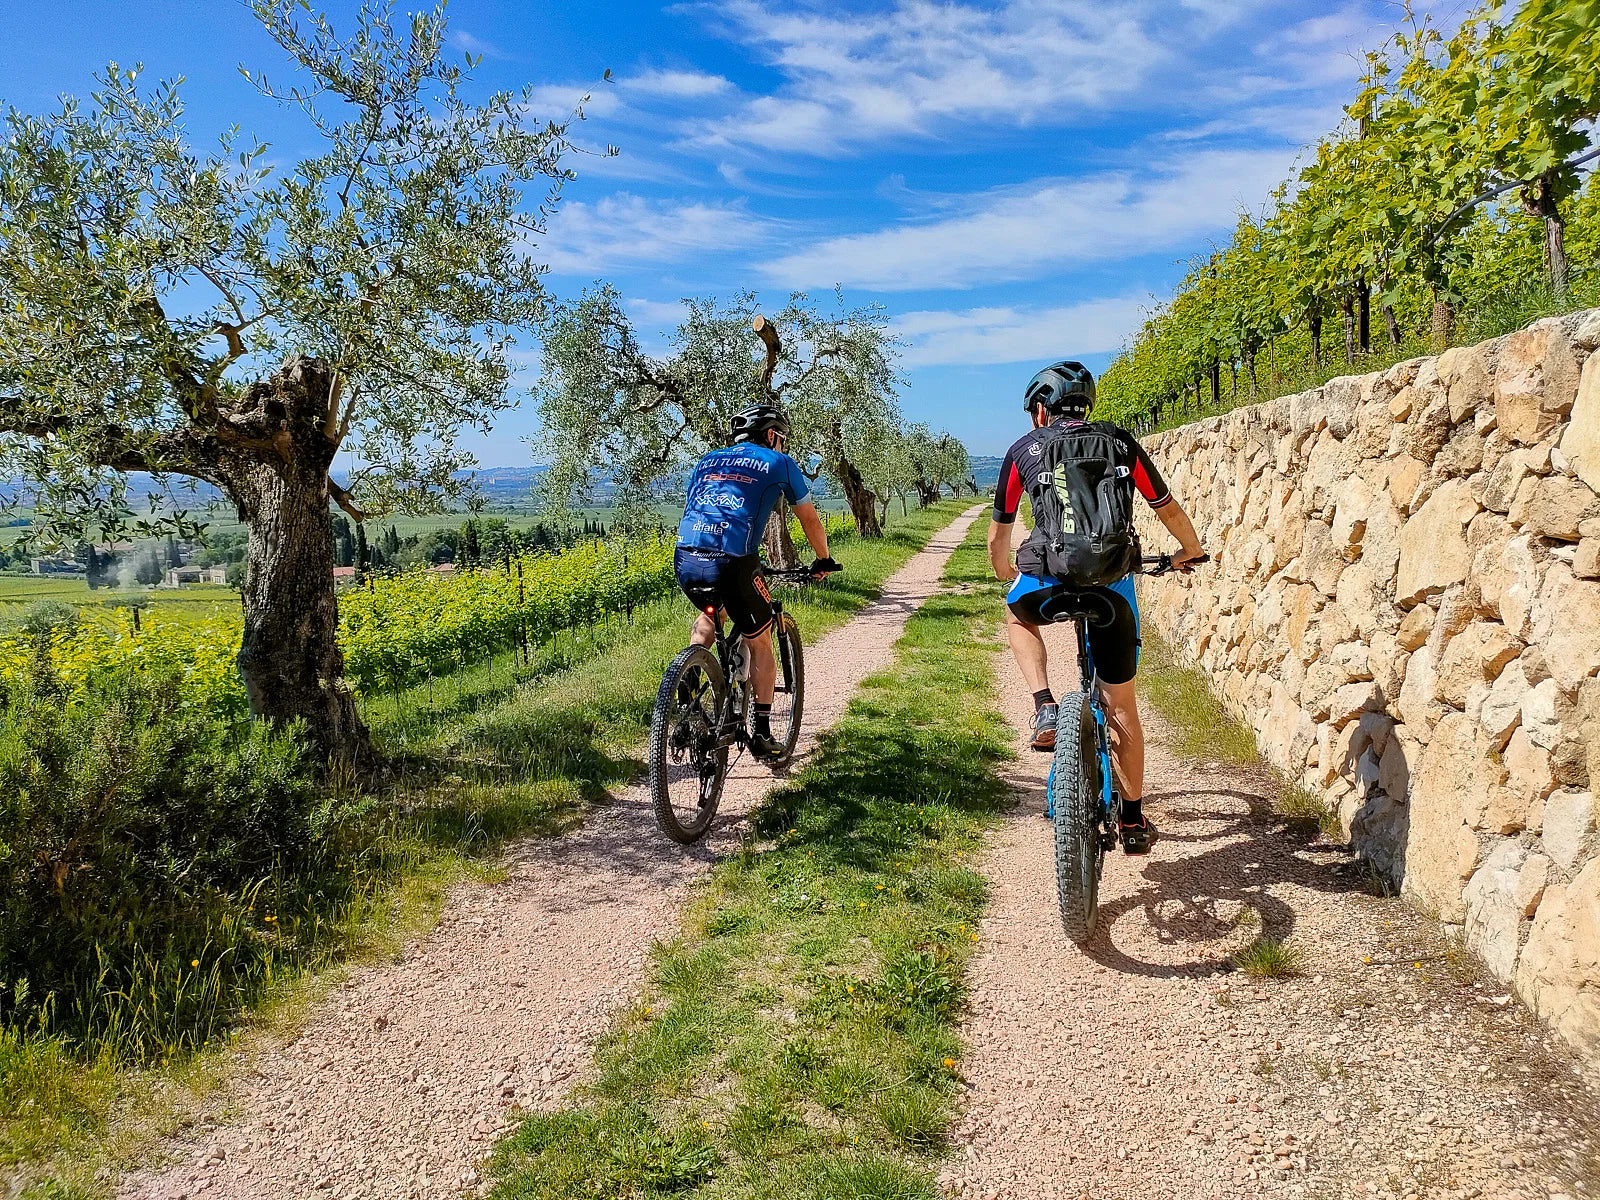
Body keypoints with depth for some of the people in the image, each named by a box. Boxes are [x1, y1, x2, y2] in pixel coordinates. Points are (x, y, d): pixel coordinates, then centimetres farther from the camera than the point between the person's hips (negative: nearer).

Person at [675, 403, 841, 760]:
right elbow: (810, 520, 25)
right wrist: (823, 561, 41)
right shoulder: (779, 463, 16)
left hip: (685, 559, 5)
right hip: (732, 563, -4)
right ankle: (761, 733, 16)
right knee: (760, 643, 17)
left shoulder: (707, 460, 27)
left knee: (712, 613, 36)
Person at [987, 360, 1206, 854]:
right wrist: (1191, 552, 49)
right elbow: (1170, 511, 29)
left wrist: (1007, 575, 48)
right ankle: (1134, 823, 26)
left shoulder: (1023, 449, 18)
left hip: (1045, 582, -1)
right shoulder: (1120, 442, 20)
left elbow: (998, 538, 27)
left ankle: (1045, 709, 15)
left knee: (1018, 615, 37)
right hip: (1110, 582, 1)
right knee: (1121, 707, 18)